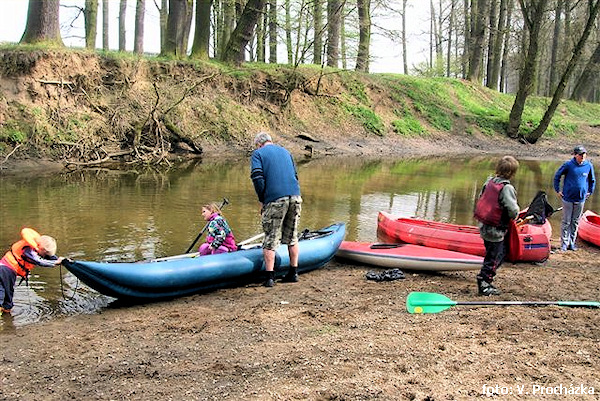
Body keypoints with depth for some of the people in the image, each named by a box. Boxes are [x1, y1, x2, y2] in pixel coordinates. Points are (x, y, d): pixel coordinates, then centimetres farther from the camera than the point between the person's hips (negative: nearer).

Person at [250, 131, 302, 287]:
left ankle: (270, 277, -1)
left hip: (275, 199, -5)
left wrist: (262, 200, 1)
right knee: (292, 237, 15)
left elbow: (257, 177, -7)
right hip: (295, 196, 5)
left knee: (271, 239, 1)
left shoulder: (258, 153, 6)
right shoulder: (285, 151, 23)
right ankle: (293, 273, 21)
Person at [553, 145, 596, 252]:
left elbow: (592, 180, 17)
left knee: (575, 222, 11)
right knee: (566, 222, 1)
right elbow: (557, 176, 2)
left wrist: (590, 192, 15)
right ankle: (564, 243, 9)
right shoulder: (568, 165, -9)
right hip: (568, 198, -3)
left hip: (580, 199, 3)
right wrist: (558, 190, 2)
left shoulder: (589, 166, 0)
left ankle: (572, 242, 21)